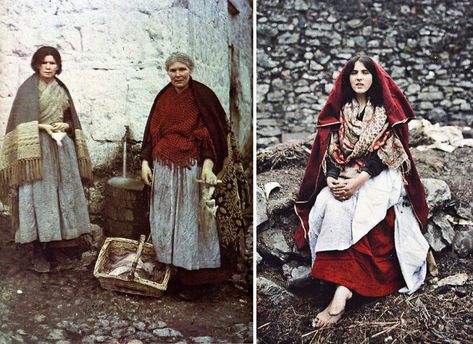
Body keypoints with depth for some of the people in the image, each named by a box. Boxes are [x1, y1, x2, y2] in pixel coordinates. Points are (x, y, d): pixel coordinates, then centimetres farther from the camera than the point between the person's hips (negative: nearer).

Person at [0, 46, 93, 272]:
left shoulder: (62, 89, 15)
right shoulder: (27, 89, -1)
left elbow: (71, 119, 18)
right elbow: (20, 123, -7)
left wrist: (65, 126, -2)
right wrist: (42, 127, -19)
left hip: (62, 147, 6)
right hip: (37, 148, -5)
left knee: (63, 194, 6)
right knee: (38, 197, -7)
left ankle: (60, 239, 17)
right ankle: (39, 252, -3)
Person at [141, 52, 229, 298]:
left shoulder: (203, 96, -5)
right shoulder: (163, 98, 9)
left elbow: (213, 132, -9)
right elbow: (151, 132, 12)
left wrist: (208, 164, -21)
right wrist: (145, 162, 3)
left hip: (191, 168, -4)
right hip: (163, 167, 5)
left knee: (189, 221, 0)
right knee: (163, 220, 8)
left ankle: (191, 279, 9)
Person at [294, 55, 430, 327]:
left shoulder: (386, 111, 3)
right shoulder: (339, 111, 12)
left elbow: (386, 152, -8)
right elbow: (330, 149, 5)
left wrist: (358, 181, -21)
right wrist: (331, 179, -15)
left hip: (378, 175, -4)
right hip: (343, 176, 4)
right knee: (327, 204, -31)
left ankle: (342, 290, -39)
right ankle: (343, 288, -34)